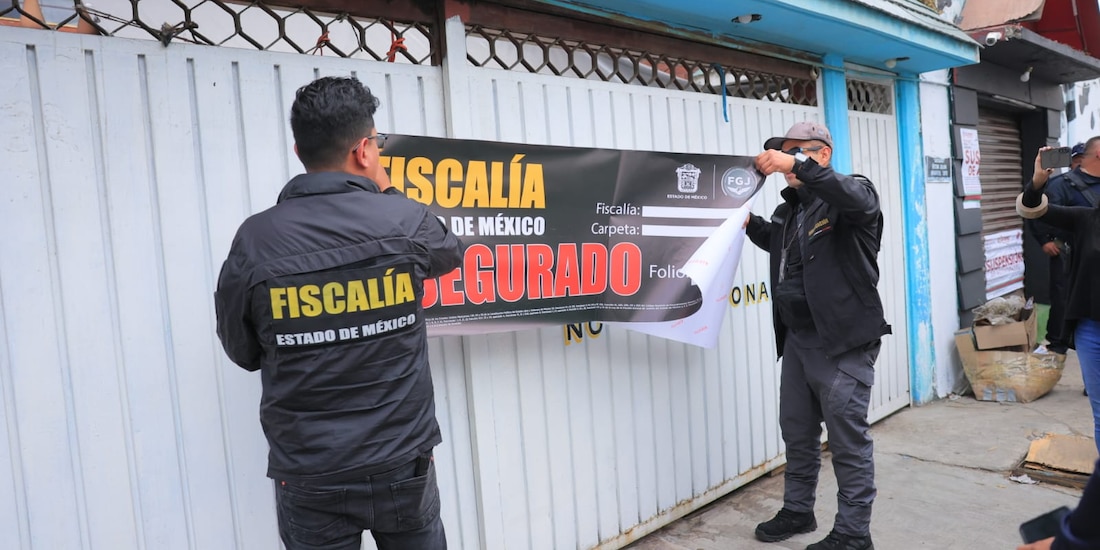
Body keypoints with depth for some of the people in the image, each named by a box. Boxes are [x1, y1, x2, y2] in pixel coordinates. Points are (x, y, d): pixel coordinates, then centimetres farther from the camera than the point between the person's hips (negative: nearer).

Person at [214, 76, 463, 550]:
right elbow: (451, 253, 13)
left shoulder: (255, 240, -11)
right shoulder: (406, 224, -11)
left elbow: (241, 351, 2)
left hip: (310, 477, 0)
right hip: (404, 465, 0)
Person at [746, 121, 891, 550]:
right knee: (797, 431, 18)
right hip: (796, 339, 8)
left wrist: (799, 167, -40)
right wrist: (749, 223, 14)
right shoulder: (790, 208, 14)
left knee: (848, 438, 1)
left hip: (844, 341, -8)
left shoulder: (853, 194, -8)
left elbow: (859, 200, -33)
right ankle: (798, 511, 35)